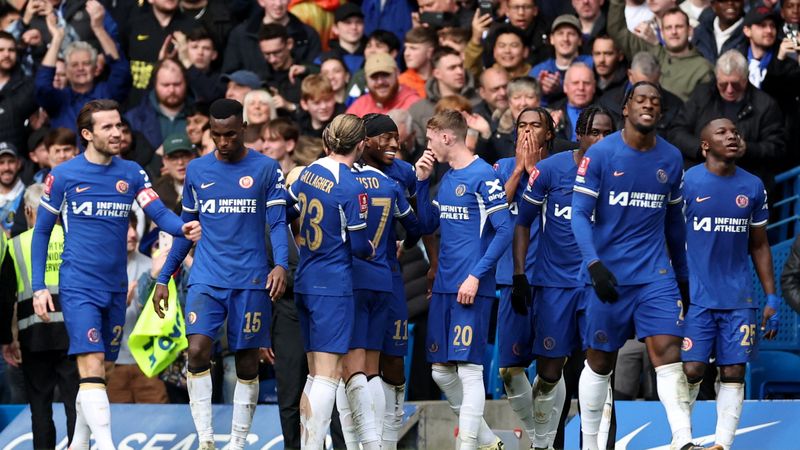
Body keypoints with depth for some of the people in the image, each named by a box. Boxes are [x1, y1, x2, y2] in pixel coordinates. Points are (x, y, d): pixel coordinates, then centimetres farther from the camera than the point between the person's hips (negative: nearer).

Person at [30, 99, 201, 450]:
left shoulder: (131, 173, 6)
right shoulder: (63, 176, -3)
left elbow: (159, 213, -4)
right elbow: (42, 232, 4)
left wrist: (183, 228, -27)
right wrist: (39, 287, -2)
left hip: (116, 288, 5)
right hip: (78, 286, -5)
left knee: (100, 369, 12)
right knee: (92, 366, -17)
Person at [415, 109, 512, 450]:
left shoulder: (483, 176, -10)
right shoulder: (446, 179, 15)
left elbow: (505, 231, -14)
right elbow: (427, 225, 21)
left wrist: (476, 275, -18)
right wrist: (422, 181, 11)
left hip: (471, 289, -9)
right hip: (443, 288, 9)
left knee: (469, 369, -9)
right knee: (441, 371, 10)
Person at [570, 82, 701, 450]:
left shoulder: (671, 158, 7)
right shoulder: (600, 154, -6)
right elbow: (579, 214, -8)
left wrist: (683, 276, 20)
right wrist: (594, 265, -21)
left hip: (655, 275, 2)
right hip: (610, 275, -2)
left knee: (668, 351, -14)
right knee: (600, 361, 7)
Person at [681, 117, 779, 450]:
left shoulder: (753, 187, 8)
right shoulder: (685, 182, -3)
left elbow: (759, 246, 14)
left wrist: (772, 298, 10)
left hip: (739, 299, 3)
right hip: (695, 296, -3)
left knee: (734, 373, 1)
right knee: (691, 370, -6)